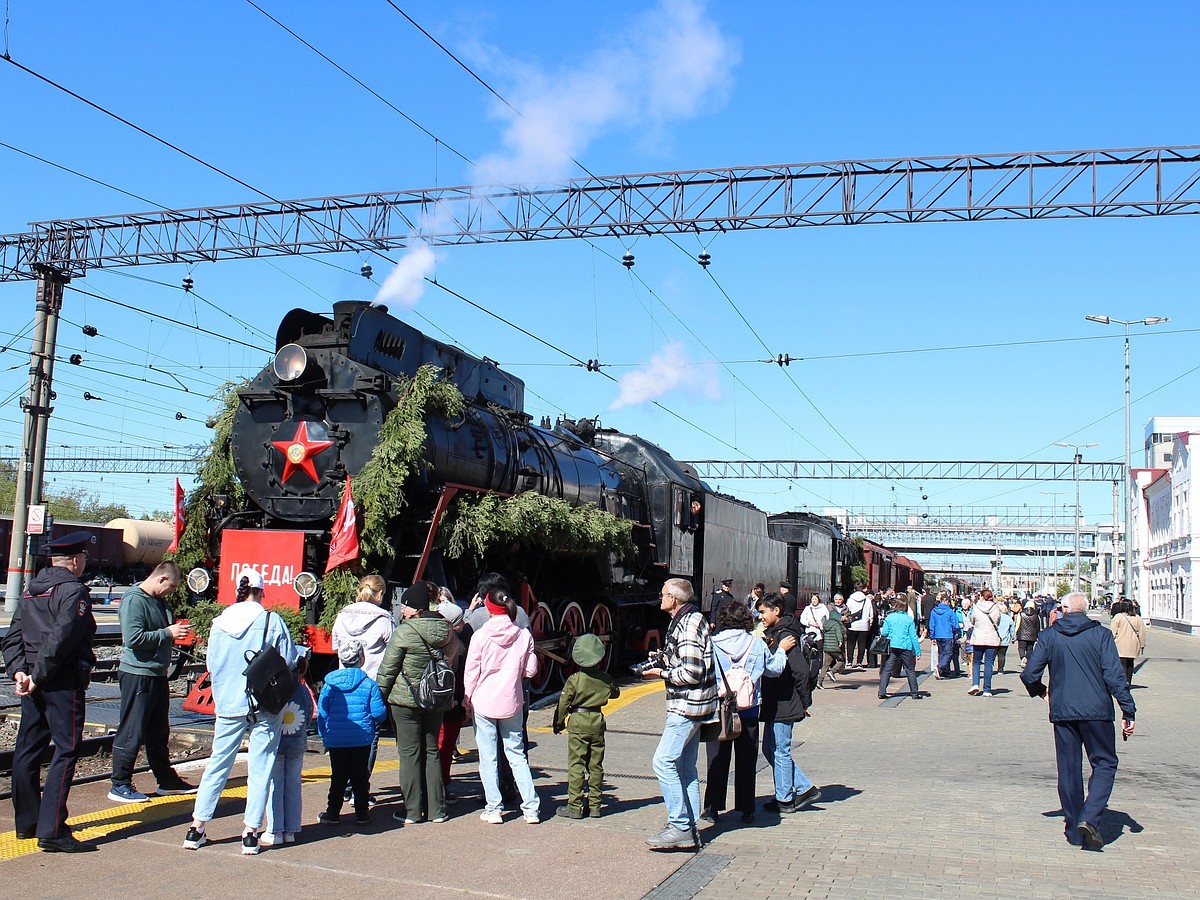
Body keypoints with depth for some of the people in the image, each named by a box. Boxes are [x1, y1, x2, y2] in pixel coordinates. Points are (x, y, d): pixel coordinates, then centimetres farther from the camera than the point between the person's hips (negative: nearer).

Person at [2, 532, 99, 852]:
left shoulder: (31, 588, 14)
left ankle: (26, 822, 26)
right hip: (63, 681, -9)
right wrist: (38, 676, -15)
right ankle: (51, 831, -10)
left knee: (27, 749, 14)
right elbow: (60, 639, -22)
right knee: (66, 751, -6)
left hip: (33, 681, 9)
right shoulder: (74, 591, -12)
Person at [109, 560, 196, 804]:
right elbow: (133, 638, -25)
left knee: (159, 732, 17)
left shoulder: (159, 601, 14)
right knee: (131, 732, -2)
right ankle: (120, 785, 8)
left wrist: (175, 631, 7)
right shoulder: (134, 600, -15)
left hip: (158, 674, 10)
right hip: (137, 674, -10)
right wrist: (168, 633, -19)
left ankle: (167, 780, 26)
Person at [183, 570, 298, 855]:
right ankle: (250, 833, 6)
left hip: (228, 704, 3)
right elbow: (289, 662, -6)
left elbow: (211, 666, 8)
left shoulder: (219, 623, 1)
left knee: (218, 763, 14)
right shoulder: (271, 620, -9)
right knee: (260, 768, 5)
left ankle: (196, 829, 20)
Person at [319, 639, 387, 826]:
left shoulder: (330, 684, -2)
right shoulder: (369, 684, -5)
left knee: (338, 777, 9)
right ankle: (362, 813, 13)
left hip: (335, 739, 1)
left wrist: (324, 734, 13)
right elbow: (379, 713, -7)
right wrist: (375, 723, 16)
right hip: (362, 739, -1)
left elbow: (321, 713, 0)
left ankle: (333, 813, 13)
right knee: (360, 776, 8)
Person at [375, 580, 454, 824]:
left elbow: (387, 670, -9)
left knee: (409, 753, 3)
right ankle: (436, 809, 16)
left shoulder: (404, 632, -14)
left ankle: (412, 811, 7)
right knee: (431, 751, 13)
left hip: (405, 699, -5)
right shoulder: (446, 631, 2)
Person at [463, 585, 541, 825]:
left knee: (488, 757, 7)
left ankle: (493, 809, 10)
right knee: (517, 754, 12)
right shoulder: (524, 635, -4)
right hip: (512, 703, 3)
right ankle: (531, 808, 10)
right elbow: (530, 670, 2)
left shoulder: (480, 636, -11)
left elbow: (471, 672, -5)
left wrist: (467, 700, 8)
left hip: (483, 703, -3)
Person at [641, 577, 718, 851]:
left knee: (664, 762, -9)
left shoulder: (688, 625, -18)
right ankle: (689, 831, 18)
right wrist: (666, 659, 10)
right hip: (691, 705, 11)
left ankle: (680, 827, -5)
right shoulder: (689, 619, 14)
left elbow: (692, 673, -22)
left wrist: (662, 673, -10)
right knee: (685, 767, 13)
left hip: (687, 705, -11)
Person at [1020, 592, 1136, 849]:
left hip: (1062, 712, 2)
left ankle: (1074, 830, 15)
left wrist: (1040, 692, 21)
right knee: (1104, 763, 11)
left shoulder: (1049, 635, 2)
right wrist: (1128, 711, -5)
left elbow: (1029, 674, 0)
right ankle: (1089, 817, -9)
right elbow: (1114, 676, -10)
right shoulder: (1101, 634, -3)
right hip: (1096, 712, -2)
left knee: (1068, 769, 11)